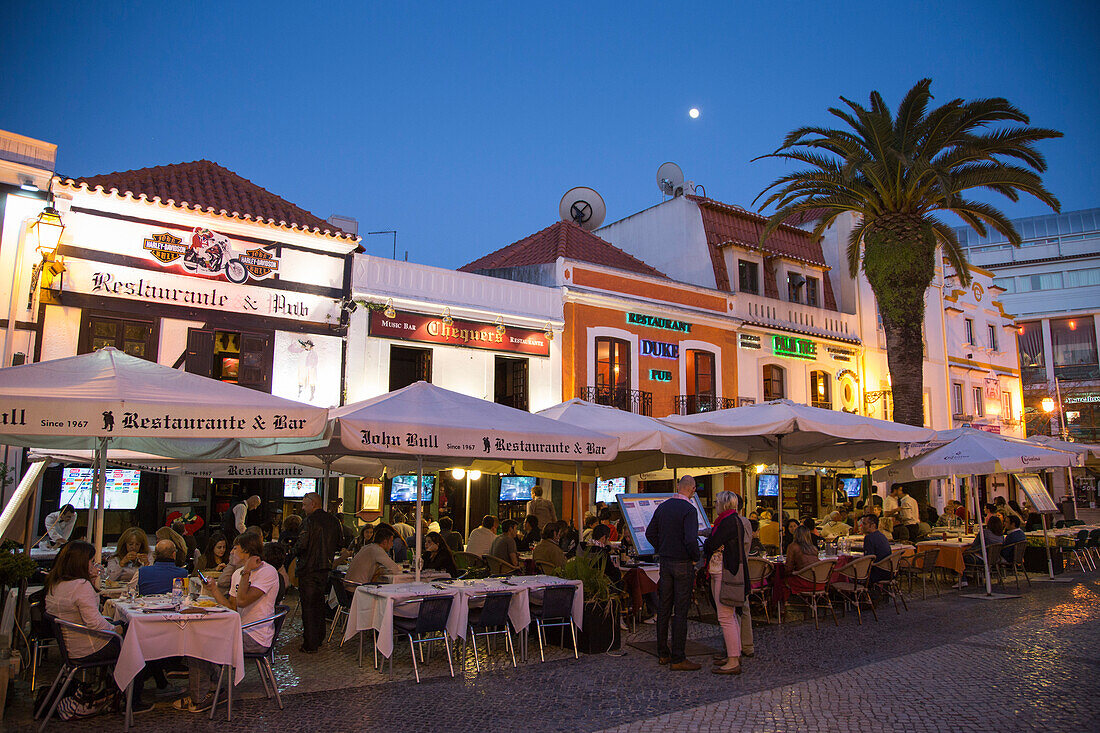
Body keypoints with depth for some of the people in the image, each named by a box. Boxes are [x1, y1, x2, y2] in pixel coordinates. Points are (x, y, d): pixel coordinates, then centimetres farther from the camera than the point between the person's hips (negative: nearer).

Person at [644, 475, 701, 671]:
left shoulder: (663, 506, 6)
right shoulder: (689, 510, -15)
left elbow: (650, 533, 11)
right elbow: (691, 539, -25)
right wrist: (695, 558, -9)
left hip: (665, 562, 7)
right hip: (683, 564, -6)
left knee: (663, 609, 12)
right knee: (681, 611, -1)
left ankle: (663, 654, 21)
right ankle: (677, 659, 3)